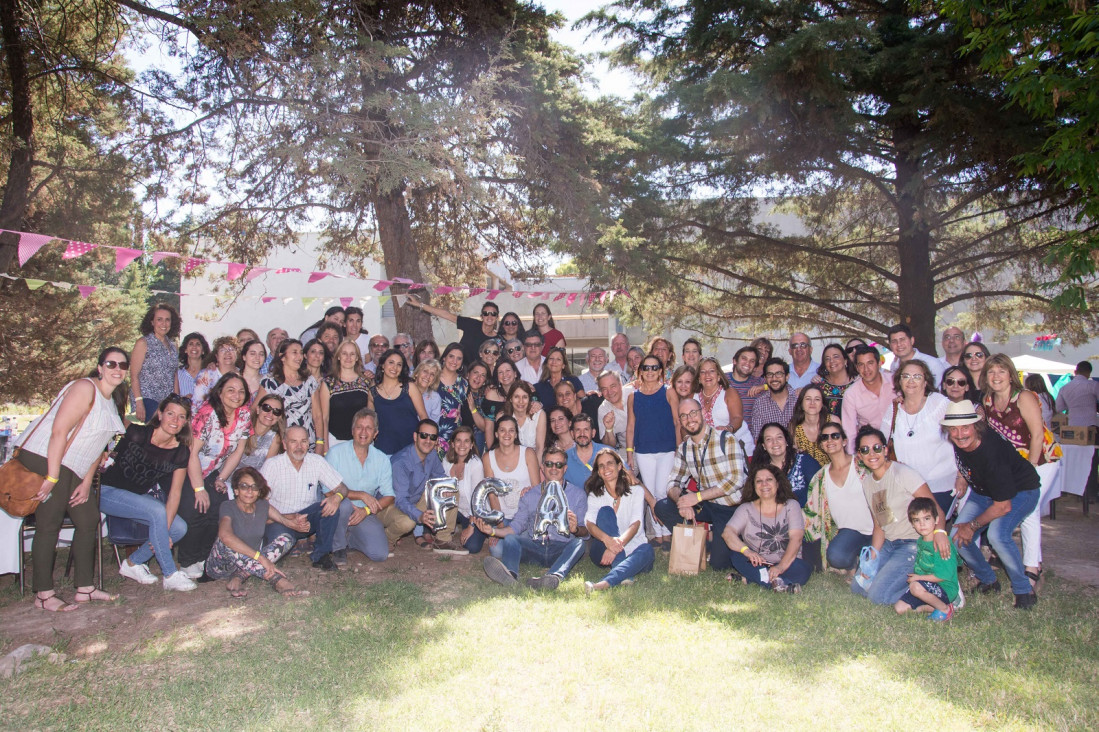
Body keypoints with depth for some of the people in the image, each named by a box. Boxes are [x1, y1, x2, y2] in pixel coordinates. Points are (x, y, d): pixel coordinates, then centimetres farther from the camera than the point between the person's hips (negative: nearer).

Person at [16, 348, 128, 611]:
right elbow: (59, 431, -20)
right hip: (43, 460, -10)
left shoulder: (110, 405, 17)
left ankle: (84, 588, 17)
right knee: (49, 524, -8)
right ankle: (43, 595, 0)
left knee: (89, 519, 9)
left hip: (71, 469, 10)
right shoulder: (85, 388, -13)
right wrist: (52, 478, -23)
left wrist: (86, 483, 7)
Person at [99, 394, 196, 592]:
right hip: (108, 491, -5)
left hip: (141, 496, 6)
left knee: (180, 528, -13)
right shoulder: (136, 433, -19)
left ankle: (133, 563, 7)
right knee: (157, 511, -29)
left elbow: (175, 493, -5)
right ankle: (170, 575, -20)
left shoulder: (181, 452, -6)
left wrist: (165, 529, -14)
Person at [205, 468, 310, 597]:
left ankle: (239, 578, -26)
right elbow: (225, 535, -36)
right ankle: (277, 579, -43)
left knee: (286, 538, -10)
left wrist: (295, 519, -23)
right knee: (225, 543, -37)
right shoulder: (228, 507, -18)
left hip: (251, 564, 6)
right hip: (221, 566, -5)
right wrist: (260, 557, -45)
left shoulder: (262, 505, 3)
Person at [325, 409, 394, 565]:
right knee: (344, 504, -37)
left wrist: (366, 511, -16)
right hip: (337, 512, -3)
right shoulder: (336, 453, -7)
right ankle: (338, 547, -8)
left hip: (366, 515, 3)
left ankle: (349, 539, 16)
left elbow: (389, 496, 1)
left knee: (380, 554, -18)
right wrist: (361, 495, -20)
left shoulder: (382, 459, 4)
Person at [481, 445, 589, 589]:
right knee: (510, 539, -23)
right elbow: (516, 526, 13)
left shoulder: (578, 494, 13)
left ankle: (555, 576, -58)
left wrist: (576, 529, -17)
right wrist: (493, 531, -5)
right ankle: (510, 574, -54)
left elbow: (585, 531, 7)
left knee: (578, 543, -31)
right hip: (534, 547, 2)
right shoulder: (530, 495, 19)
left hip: (562, 550, -2)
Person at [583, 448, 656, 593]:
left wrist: (618, 543, -34)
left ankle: (605, 583, -58)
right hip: (603, 550, 1)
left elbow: (635, 524, -13)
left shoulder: (636, 491, 3)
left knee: (646, 549, -35)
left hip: (631, 549, 0)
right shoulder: (595, 495, 8)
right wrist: (607, 539, -36)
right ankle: (623, 575, -40)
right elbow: (589, 523, -12)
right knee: (605, 511, -23)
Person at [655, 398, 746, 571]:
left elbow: (736, 480, -21)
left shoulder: (726, 439, -14)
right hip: (706, 506, 6)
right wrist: (681, 501, -24)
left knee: (719, 563, -17)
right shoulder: (683, 448, 4)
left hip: (731, 507, -6)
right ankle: (708, 537, 1)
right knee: (662, 507, -11)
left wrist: (697, 497, -24)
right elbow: (673, 483, 1)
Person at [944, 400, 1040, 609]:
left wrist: (973, 525, -18)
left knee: (997, 535, -31)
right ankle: (989, 581, 18)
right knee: (958, 537, -6)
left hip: (1020, 491, -7)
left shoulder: (992, 452, -36)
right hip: (983, 491, 7)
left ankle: (1024, 591, -10)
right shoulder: (957, 443, -18)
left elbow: (1003, 506, -27)